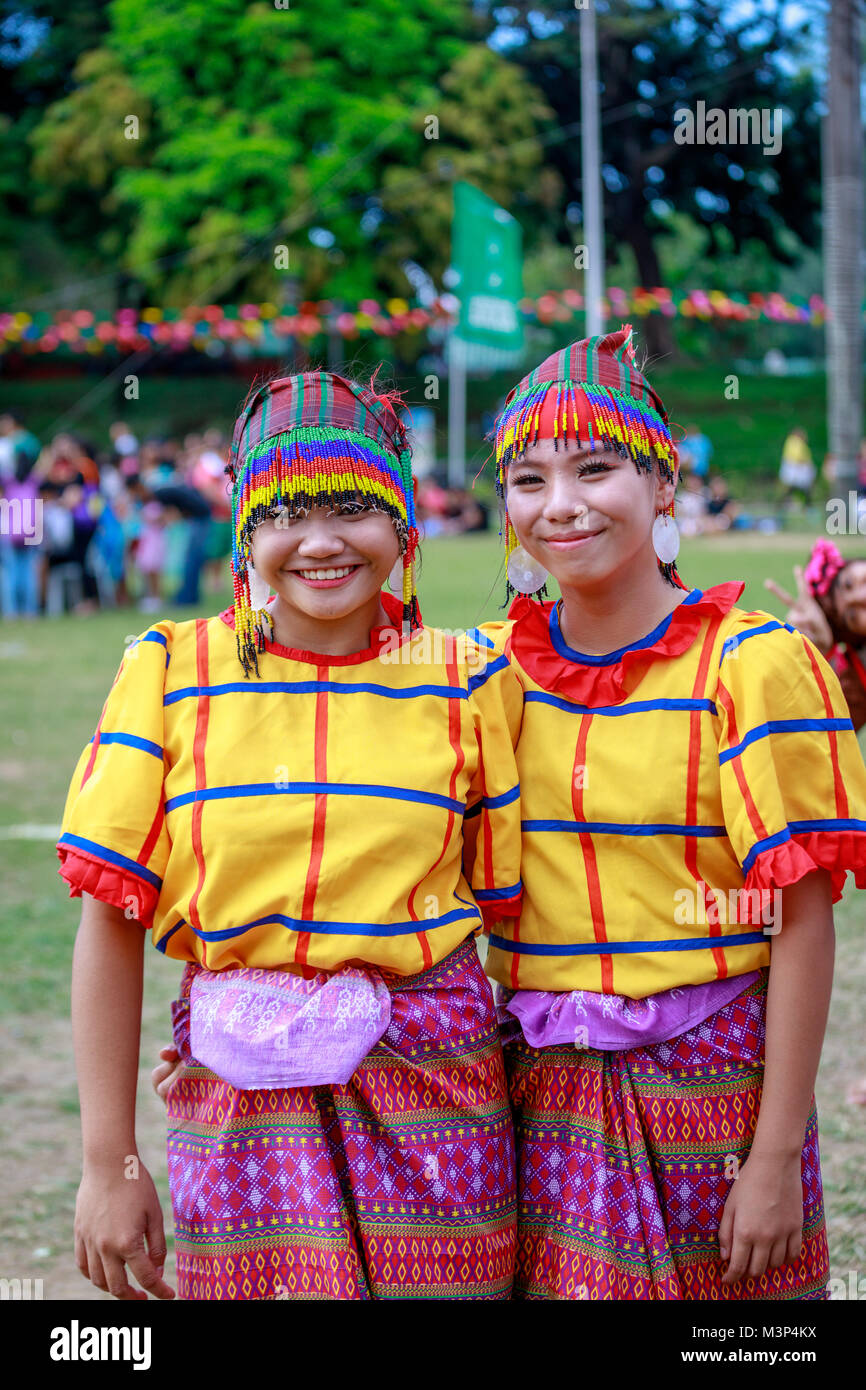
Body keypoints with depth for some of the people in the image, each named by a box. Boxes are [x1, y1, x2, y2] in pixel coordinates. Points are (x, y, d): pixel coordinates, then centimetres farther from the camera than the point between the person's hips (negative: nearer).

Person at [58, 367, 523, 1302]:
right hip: (241, 1096, 0)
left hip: (430, 1086, 1)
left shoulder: (467, 683, 2)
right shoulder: (173, 672, -1)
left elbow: (512, 902, 9)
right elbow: (111, 919, -1)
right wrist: (109, 1163, -2)